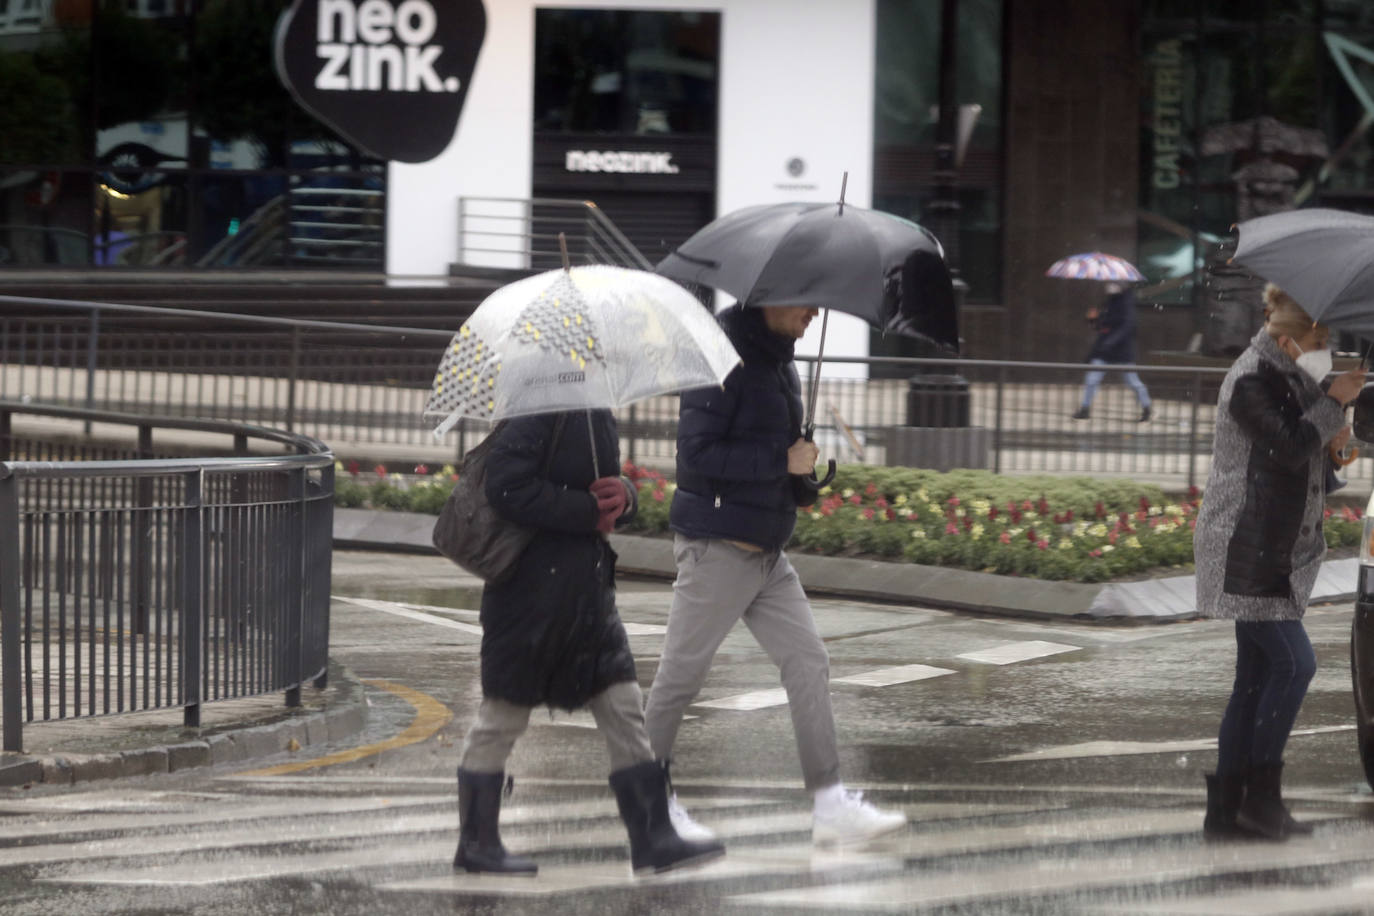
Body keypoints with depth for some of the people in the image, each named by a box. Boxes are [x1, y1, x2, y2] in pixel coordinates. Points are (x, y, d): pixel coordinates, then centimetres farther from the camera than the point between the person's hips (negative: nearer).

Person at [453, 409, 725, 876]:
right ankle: (475, 842, 15)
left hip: (589, 588, 9)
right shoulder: (539, 406, -17)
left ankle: (653, 837, 7)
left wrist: (622, 495, -4)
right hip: (535, 588, -9)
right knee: (503, 714, 4)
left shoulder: (597, 414, 11)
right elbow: (507, 487, -25)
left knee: (625, 711, 5)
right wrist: (587, 513, -19)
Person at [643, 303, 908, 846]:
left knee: (808, 662, 2)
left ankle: (831, 805, 2)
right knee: (681, 673, 3)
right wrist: (783, 461, -19)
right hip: (718, 549, -9)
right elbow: (697, 451, -23)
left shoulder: (778, 360, 12)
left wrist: (801, 480, 4)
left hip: (767, 552, 9)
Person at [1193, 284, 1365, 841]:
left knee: (1257, 677, 8)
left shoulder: (1293, 377, 14)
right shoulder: (1250, 382, -15)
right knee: (1293, 664, -14)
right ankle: (1260, 794, -9)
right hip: (1245, 549, -10)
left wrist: (1332, 438, 0)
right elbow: (1291, 449, -24)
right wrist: (1336, 402, -14)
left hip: (1276, 553, 10)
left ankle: (1226, 808, 10)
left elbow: (1304, 449, 22)